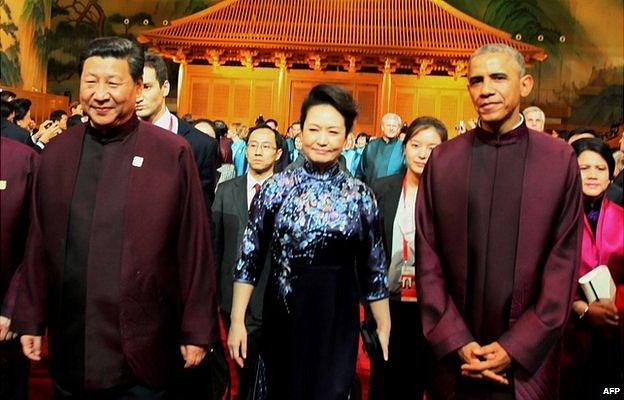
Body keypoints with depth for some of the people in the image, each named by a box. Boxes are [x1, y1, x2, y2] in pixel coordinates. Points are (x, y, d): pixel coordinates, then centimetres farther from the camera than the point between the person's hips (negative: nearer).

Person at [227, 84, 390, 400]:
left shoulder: (360, 195, -2)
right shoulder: (276, 187, -4)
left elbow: (373, 269, 4)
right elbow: (249, 258, 0)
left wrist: (384, 329, 7)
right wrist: (237, 320, -2)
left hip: (337, 322, 0)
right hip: (281, 317, 0)